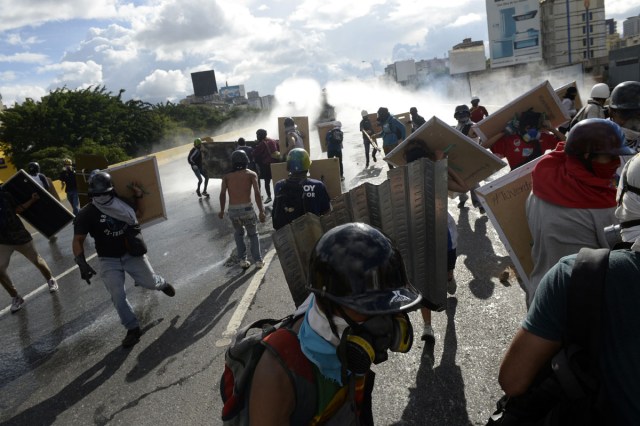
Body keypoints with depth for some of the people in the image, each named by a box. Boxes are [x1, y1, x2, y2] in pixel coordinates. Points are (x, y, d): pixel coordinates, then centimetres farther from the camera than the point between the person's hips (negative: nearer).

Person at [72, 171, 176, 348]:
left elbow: (140, 212, 14)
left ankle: (162, 283, 43)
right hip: (108, 260, -1)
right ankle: (133, 329, 7)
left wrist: (139, 195, -2)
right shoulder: (86, 214, -13)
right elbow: (78, 241, -12)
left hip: (131, 253, 1)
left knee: (150, 283, 4)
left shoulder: (122, 202, -5)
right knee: (118, 296, -8)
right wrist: (82, 263, -25)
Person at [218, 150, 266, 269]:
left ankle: (243, 260, 20)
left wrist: (222, 211, 6)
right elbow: (257, 193, -7)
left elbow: (222, 194, -3)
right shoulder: (251, 174, 5)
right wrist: (261, 211, -8)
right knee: (253, 234, 19)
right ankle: (258, 260, 13)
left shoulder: (227, 176, 10)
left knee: (238, 233, 25)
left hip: (233, 210, 2)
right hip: (247, 208, -1)